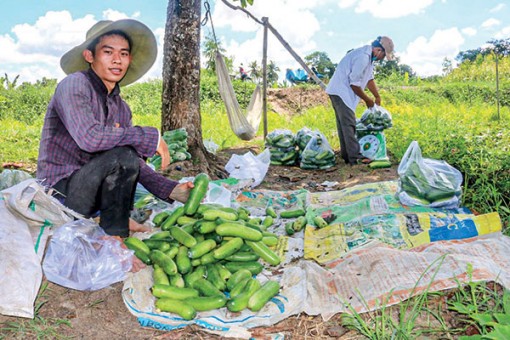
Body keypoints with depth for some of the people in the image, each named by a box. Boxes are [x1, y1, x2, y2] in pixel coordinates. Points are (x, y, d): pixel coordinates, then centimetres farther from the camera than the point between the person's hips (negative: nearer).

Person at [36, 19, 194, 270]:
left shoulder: (121, 107, 9)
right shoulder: (74, 84, -12)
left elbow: (136, 166, 6)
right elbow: (88, 137, -29)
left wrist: (171, 189, -8)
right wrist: (151, 137, -24)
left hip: (89, 188, 8)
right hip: (61, 191, -8)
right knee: (123, 155, -26)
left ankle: (118, 219, 6)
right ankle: (114, 237, -13)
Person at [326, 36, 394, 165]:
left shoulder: (369, 56, 11)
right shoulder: (363, 57, -22)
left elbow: (369, 78, 19)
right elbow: (354, 83, -21)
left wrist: (377, 97, 17)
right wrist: (367, 100, -9)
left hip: (340, 92, 11)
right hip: (341, 92, -11)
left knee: (344, 124, 12)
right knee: (349, 124, -12)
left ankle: (346, 155, 18)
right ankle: (355, 157, -13)